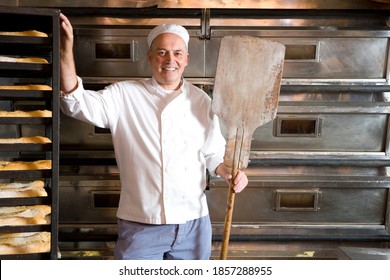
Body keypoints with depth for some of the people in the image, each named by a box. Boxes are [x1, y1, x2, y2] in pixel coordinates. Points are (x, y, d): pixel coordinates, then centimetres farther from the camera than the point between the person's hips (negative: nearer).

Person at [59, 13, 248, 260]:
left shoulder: (201, 101, 5)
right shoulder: (124, 96, -2)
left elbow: (213, 154, 10)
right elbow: (78, 103, -14)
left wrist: (229, 172, -10)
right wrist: (67, 51, -25)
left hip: (193, 223, 3)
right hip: (140, 225, -2)